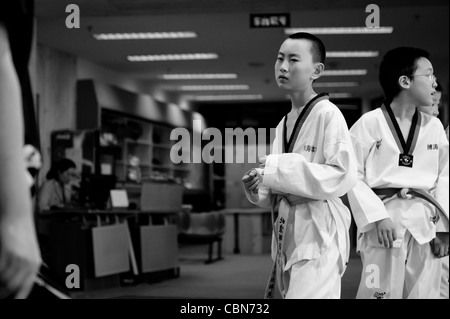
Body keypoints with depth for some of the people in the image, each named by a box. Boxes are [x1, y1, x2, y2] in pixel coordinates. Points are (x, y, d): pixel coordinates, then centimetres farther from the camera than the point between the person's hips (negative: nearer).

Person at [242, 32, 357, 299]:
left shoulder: (328, 114, -10)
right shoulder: (284, 123, 13)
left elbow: (344, 175, -19)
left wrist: (279, 170, -20)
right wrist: (259, 188, -2)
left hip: (319, 228, -8)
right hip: (288, 228, 8)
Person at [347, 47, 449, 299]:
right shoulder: (369, 124, -5)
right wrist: (377, 217, -14)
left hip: (425, 225, 5)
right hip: (384, 223, -5)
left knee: (424, 293, 8)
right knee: (380, 292, -6)